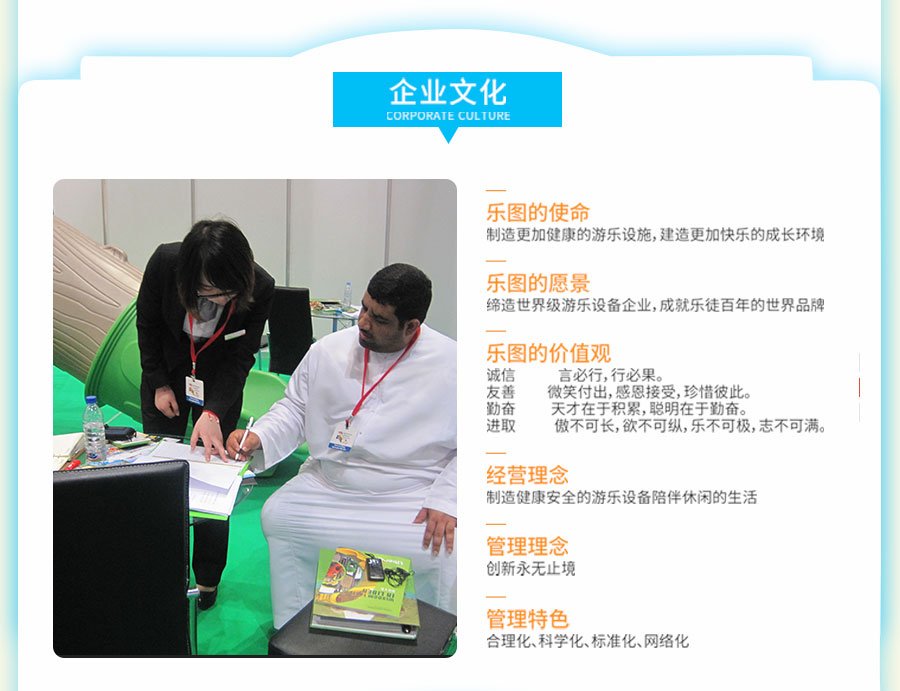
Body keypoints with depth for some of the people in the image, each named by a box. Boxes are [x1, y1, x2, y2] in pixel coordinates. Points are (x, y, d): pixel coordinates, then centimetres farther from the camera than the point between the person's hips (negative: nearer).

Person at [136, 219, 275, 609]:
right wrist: (159, 383, -6)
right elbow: (147, 322, -8)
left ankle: (207, 578, 18)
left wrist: (213, 413, -31)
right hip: (167, 375, 1)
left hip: (219, 383, -1)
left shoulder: (261, 288, -29)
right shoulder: (164, 263, -28)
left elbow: (241, 357, -20)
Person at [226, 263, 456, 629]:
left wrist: (446, 500, -16)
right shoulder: (328, 351, 1)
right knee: (276, 515, -8)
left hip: (410, 497, -4)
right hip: (327, 485, 4)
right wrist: (258, 437, -7)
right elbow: (293, 409, 12)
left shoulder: (450, 364, -9)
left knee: (442, 549, -25)